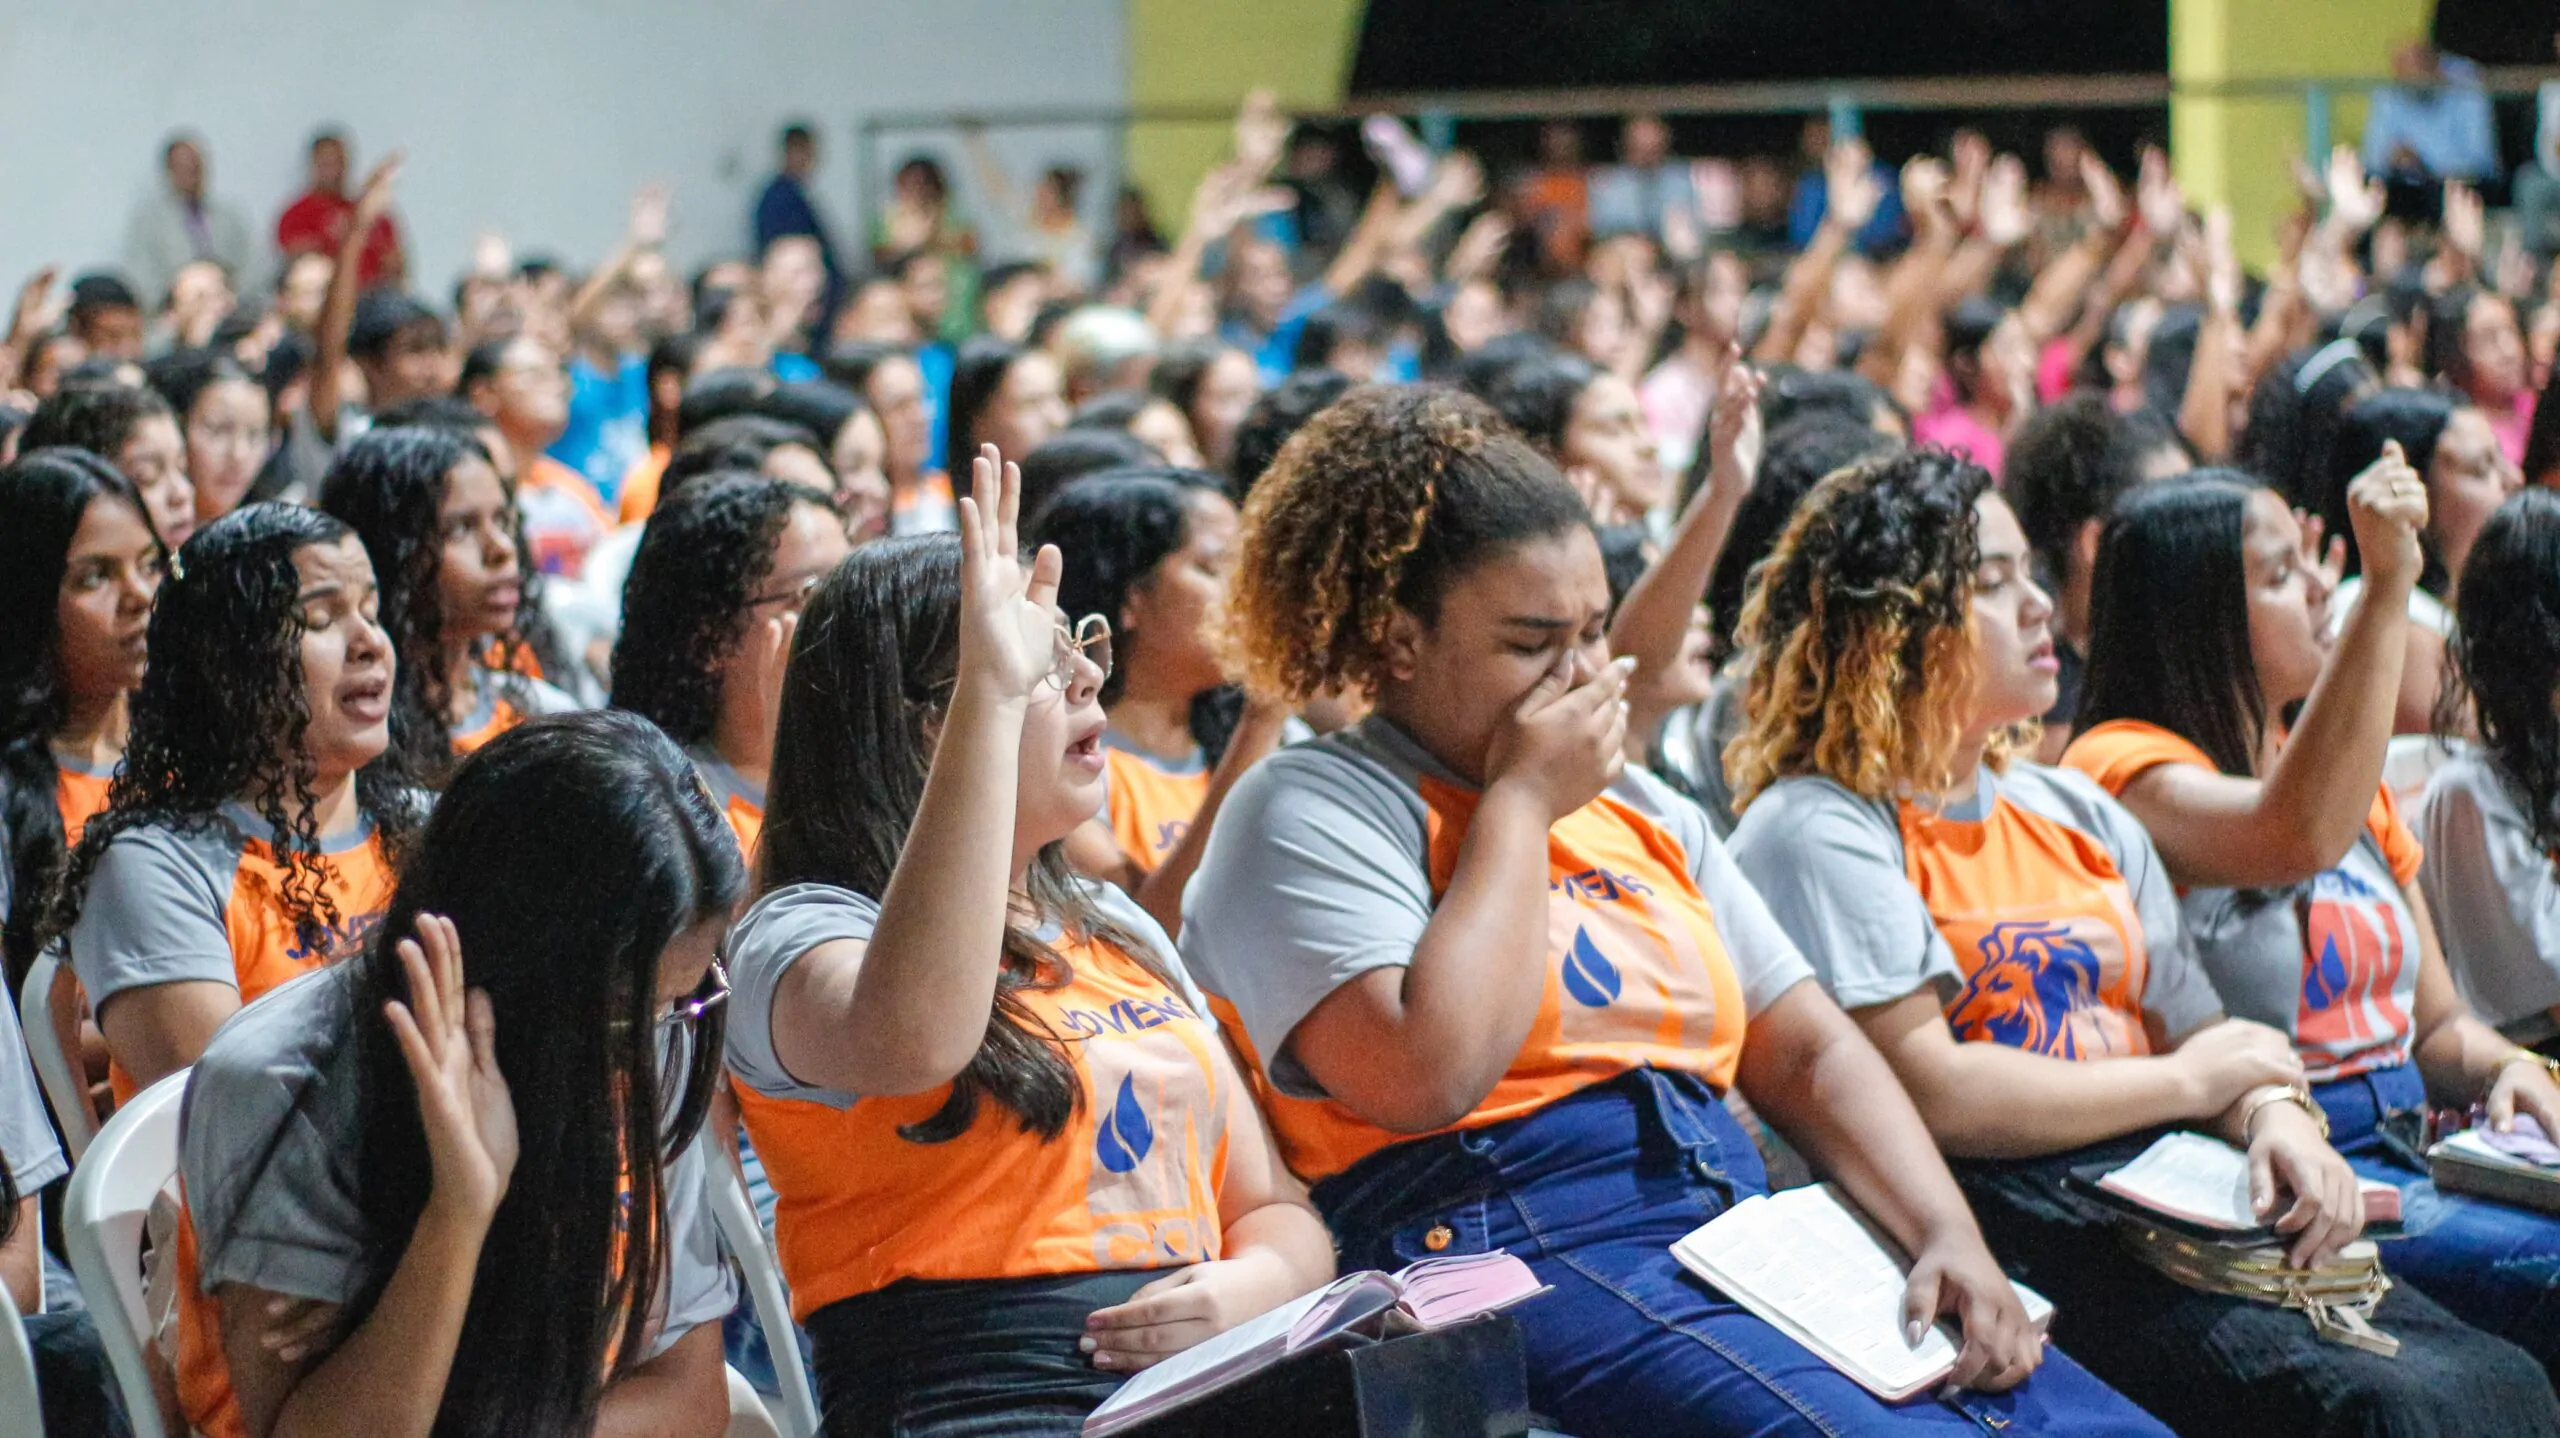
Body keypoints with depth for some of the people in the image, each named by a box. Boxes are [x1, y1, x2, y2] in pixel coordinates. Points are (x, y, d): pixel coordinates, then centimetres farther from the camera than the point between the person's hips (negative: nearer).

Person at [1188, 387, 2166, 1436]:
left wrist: (1952, 1239, 2)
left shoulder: (1639, 811, 24)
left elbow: (1811, 1055, 20)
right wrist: (1522, 803, -5)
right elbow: (1427, 1076, -17)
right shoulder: (1310, 814, 0)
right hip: (1523, 1260, -7)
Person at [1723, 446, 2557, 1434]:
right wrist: (2190, 1081, -2)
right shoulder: (1818, 830, -2)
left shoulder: (2075, 814, 23)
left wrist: (2275, 1114, -4)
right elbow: (1930, 1093, -13)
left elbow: (2197, 1029, 20)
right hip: (2002, 1230, -7)